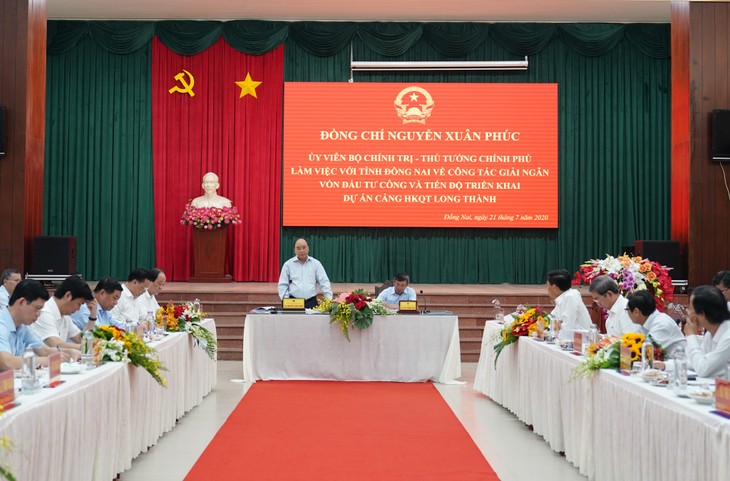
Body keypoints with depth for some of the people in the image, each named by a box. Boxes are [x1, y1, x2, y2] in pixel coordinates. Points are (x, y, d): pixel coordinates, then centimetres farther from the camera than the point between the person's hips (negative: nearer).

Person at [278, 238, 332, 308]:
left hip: (311, 302, 1)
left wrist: (329, 300, -6)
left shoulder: (316, 263, 9)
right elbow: (283, 285, 6)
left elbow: (324, 282, 6)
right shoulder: (288, 264, 7)